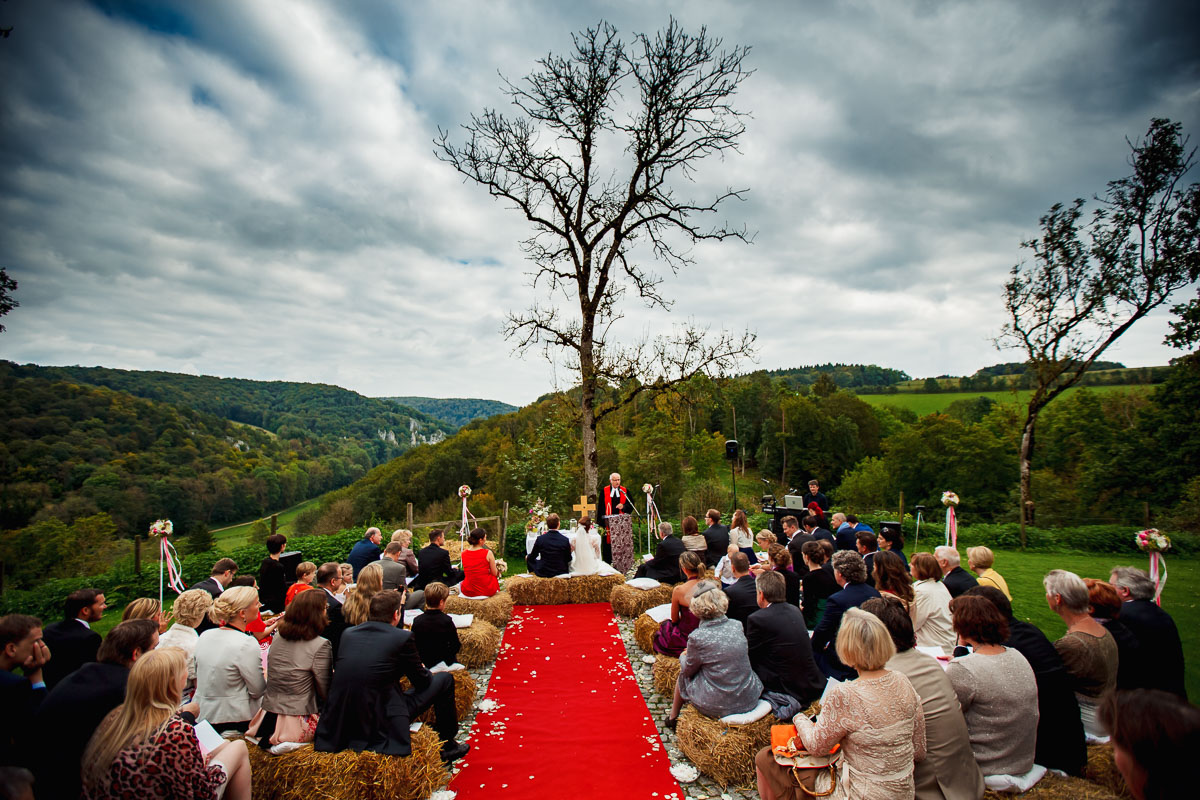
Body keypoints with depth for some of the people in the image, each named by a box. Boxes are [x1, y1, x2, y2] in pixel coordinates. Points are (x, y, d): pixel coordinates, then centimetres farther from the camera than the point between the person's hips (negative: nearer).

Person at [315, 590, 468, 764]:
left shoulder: (348, 633, 5)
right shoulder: (403, 637, -11)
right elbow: (422, 682, 0)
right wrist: (422, 670, 24)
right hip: (383, 726, -6)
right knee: (444, 680, 10)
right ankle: (447, 747, 25)